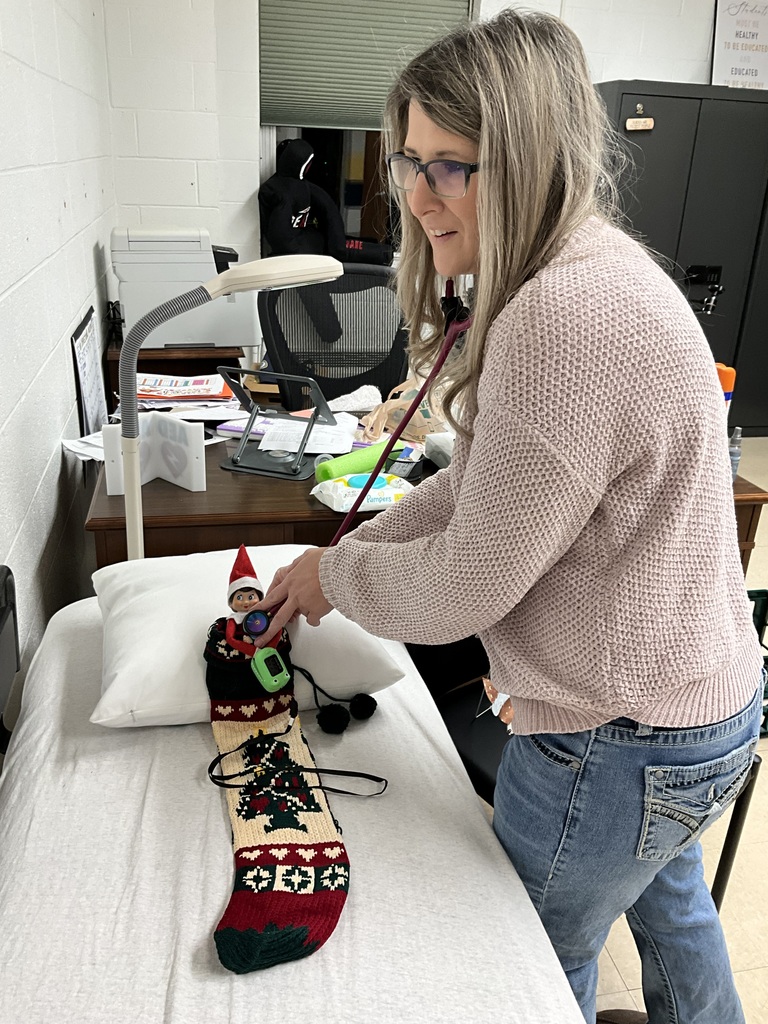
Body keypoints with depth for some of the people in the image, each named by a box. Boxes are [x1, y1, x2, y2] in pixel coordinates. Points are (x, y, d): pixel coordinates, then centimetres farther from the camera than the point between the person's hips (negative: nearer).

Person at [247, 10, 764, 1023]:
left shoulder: (565, 319, -31)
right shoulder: (599, 266, 3)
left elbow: (465, 589, -25)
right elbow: (480, 483, 8)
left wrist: (334, 574, -7)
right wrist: (349, 552, 3)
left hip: (618, 740, -9)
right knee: (669, 900, 35)